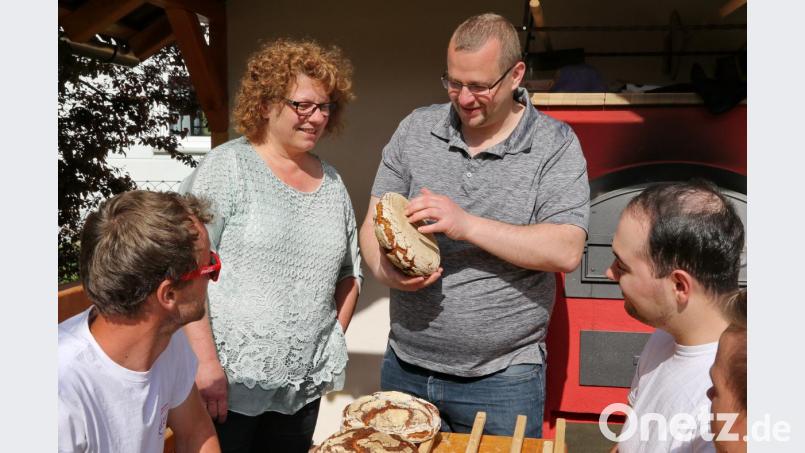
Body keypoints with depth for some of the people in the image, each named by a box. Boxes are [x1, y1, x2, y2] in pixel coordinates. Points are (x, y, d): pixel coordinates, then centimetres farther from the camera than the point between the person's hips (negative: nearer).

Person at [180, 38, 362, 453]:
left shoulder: (332, 182, 8)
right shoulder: (228, 166, -8)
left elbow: (348, 274, 17)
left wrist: (332, 344, 9)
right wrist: (206, 362, -17)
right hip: (228, 384, -5)